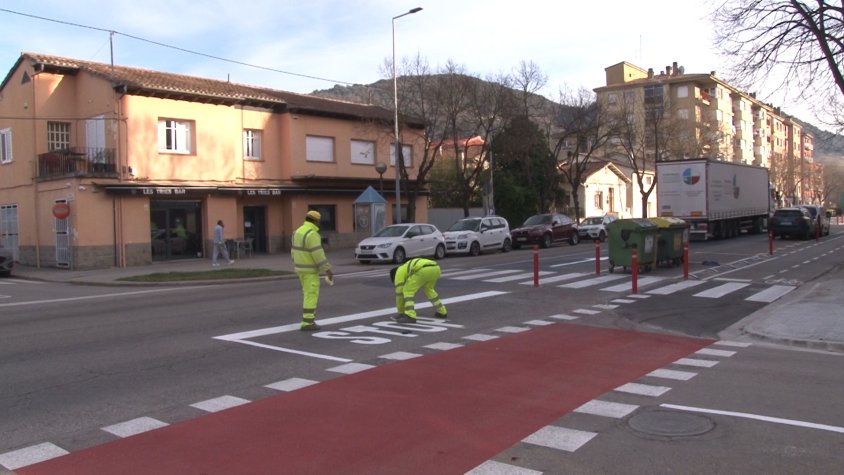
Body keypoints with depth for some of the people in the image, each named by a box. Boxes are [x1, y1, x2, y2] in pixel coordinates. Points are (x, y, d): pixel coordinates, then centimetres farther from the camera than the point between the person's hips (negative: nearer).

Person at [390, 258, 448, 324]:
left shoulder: (399, 272, 21)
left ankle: (410, 316, -7)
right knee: (428, 289, 33)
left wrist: (401, 312, 29)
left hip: (424, 270, -8)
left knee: (407, 291, 5)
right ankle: (442, 312, 36)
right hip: (435, 268, 8)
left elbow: (399, 293, 20)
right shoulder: (409, 270, 43)